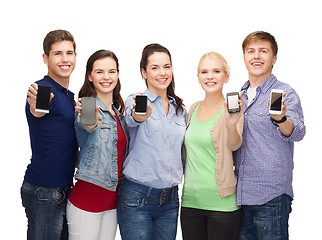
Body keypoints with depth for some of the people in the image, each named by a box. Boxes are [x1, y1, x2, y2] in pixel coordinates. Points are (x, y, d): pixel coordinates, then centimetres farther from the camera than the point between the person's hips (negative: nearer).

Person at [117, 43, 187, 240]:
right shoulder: (135, 100, -4)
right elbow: (131, 119, -28)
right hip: (137, 196, -5)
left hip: (170, 199, 5)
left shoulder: (180, 109, 12)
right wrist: (140, 115, -50)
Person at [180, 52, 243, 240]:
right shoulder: (194, 108, 10)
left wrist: (231, 124, -41)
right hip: (191, 201, 5)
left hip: (222, 203, -5)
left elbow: (235, 145, -21)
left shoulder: (232, 109, -6)